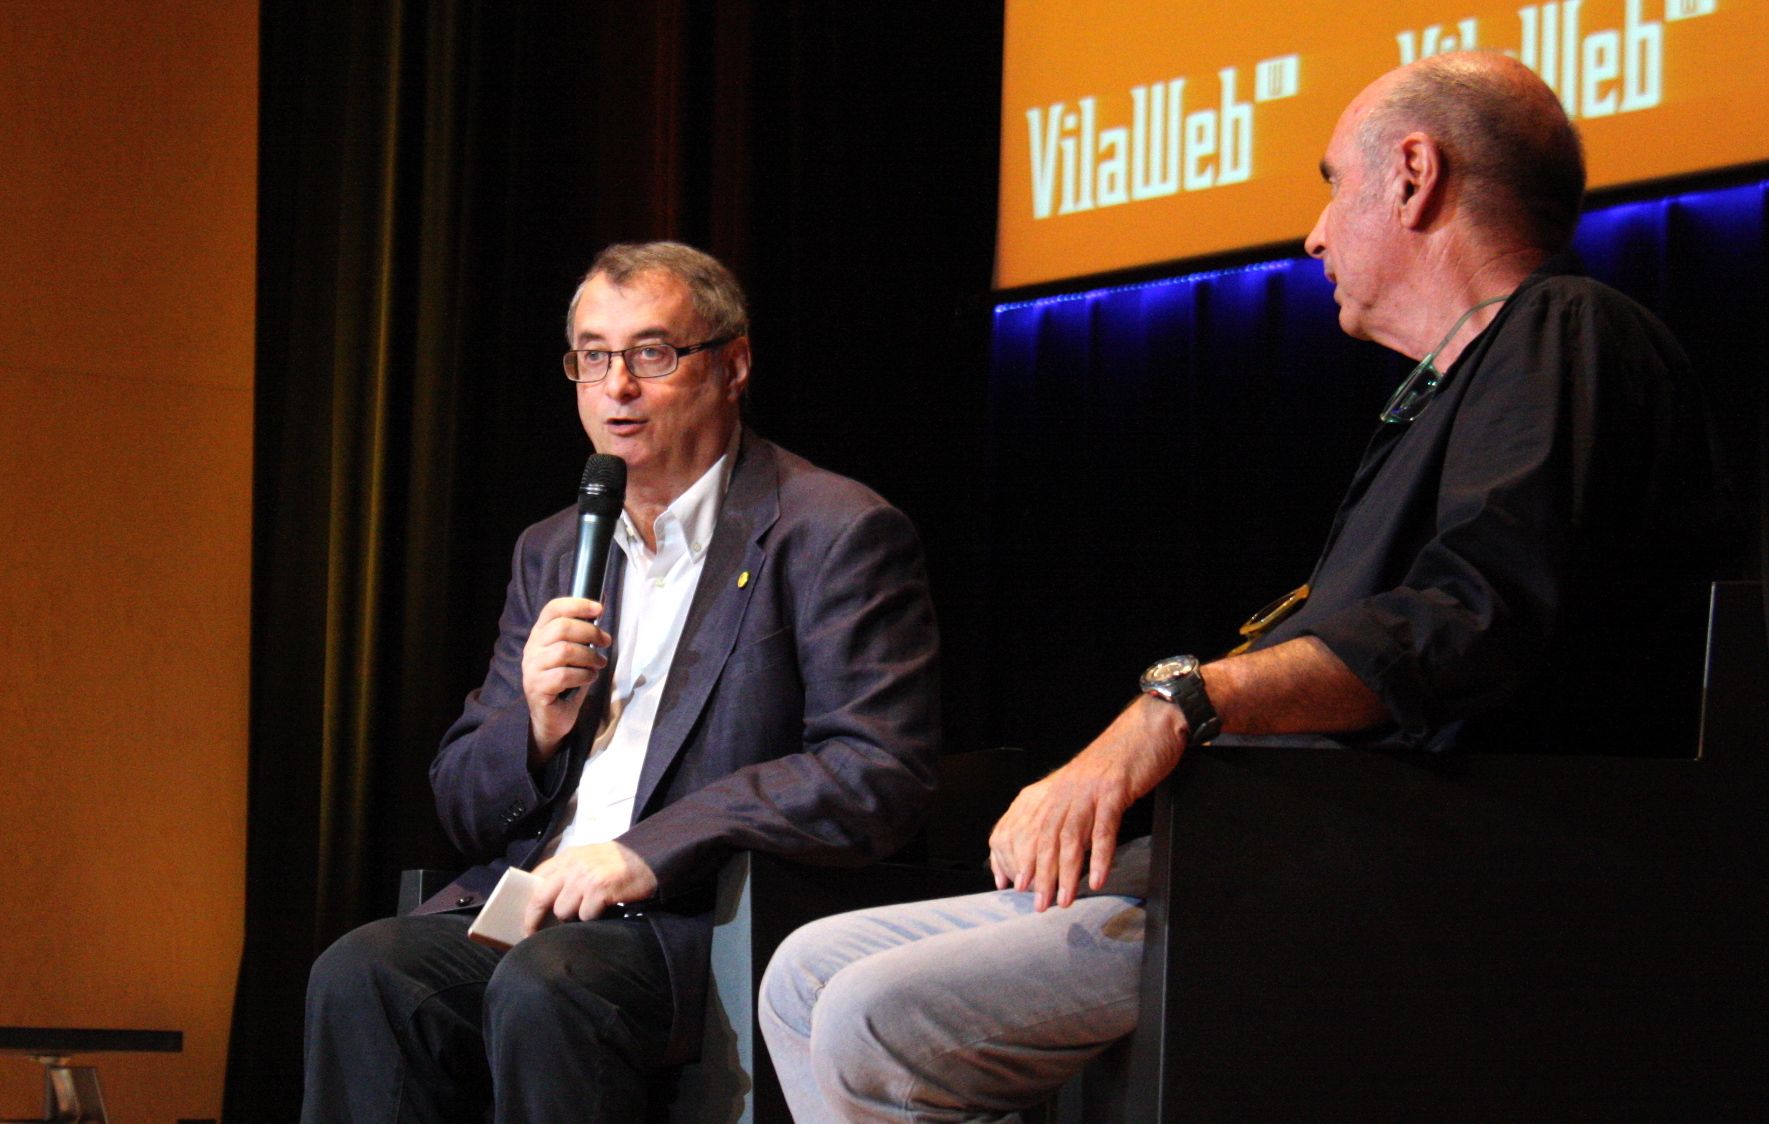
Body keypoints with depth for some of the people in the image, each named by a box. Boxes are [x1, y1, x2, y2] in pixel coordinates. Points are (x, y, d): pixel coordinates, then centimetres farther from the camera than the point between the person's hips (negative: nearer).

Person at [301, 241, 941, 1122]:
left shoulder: (840, 536, 1)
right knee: (359, 973, -24)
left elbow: (880, 776, -11)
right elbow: (462, 808, 22)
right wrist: (535, 727, -3)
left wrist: (649, 853, -19)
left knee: (544, 986, -35)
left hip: (714, 920, -5)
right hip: (529, 901, 6)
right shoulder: (550, 553, 22)